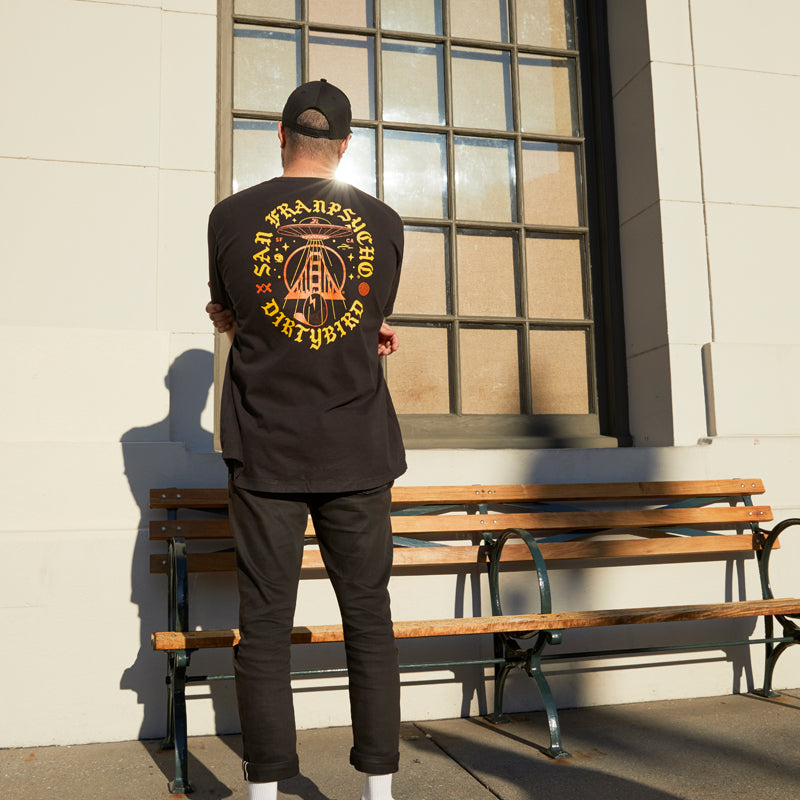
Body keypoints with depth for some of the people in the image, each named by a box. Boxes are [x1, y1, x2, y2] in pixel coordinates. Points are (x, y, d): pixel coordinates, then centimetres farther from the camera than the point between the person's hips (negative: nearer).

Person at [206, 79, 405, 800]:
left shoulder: (232, 215, 1)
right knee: (369, 615, 9)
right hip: (359, 449, 2)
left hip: (264, 450, -1)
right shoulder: (384, 222, 4)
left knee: (265, 620, 5)